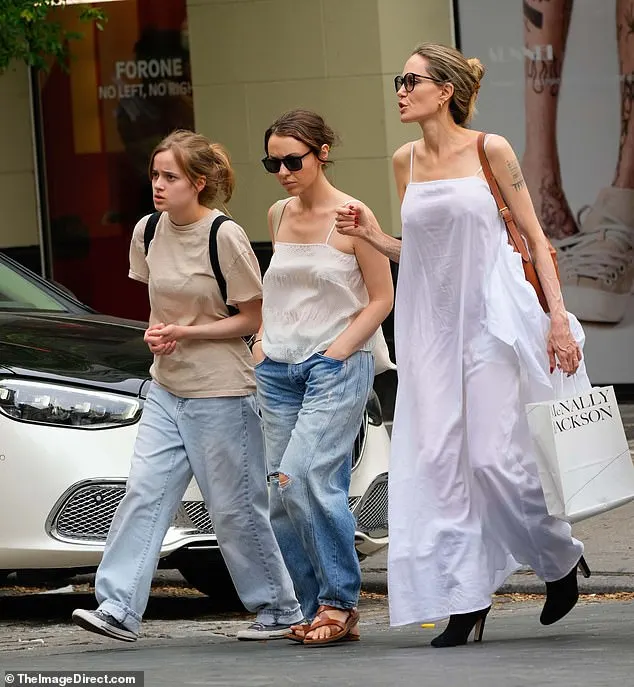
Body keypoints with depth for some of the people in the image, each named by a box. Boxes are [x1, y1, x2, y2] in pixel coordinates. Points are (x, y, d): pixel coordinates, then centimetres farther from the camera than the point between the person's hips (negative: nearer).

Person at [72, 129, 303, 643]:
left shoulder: (224, 237, -15)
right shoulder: (148, 230, 4)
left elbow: (252, 318, -10)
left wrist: (186, 332, -18)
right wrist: (158, 332, -3)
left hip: (221, 393, -6)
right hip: (167, 388, 6)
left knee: (235, 507, 2)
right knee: (144, 494, -4)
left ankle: (280, 609, 16)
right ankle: (119, 609, -6)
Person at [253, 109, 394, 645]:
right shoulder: (279, 216, 12)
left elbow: (381, 299, -5)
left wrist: (336, 351, -13)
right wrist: (264, 344, 14)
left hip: (337, 365, -6)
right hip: (279, 371, 6)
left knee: (304, 476, -21)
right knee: (283, 497, 0)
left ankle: (340, 600, -12)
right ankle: (315, 609, 6)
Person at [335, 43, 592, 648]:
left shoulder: (489, 150, -4)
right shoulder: (405, 161, 10)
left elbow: (535, 237, -1)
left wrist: (558, 317, -8)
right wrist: (372, 237, 1)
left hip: (490, 319, -5)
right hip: (431, 326, 5)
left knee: (494, 456, -8)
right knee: (437, 457, -3)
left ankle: (560, 562, 16)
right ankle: (464, 597, 2)